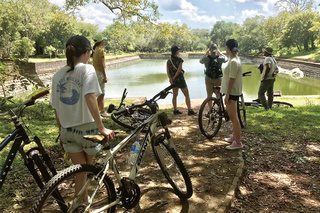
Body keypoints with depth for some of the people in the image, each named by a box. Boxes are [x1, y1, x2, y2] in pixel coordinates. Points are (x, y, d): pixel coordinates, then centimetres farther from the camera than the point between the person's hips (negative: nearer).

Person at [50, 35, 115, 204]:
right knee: (88, 167, 22)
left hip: (67, 131, 4)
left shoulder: (57, 75, 5)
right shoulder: (87, 69, -11)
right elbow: (89, 97, -26)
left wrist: (62, 132, 18)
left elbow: (56, 109, 7)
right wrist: (101, 128, -25)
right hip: (86, 128, -3)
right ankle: (82, 201, 39)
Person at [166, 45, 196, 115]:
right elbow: (179, 70, -18)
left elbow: (168, 72, -4)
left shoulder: (169, 61, 4)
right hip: (180, 79, -6)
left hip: (173, 80, 6)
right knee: (187, 95, 2)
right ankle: (190, 110, 1)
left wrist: (171, 79, -10)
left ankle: (175, 110, 18)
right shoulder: (179, 59, -12)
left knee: (174, 95, 16)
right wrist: (174, 77, -10)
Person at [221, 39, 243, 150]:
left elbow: (232, 79, -22)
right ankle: (234, 137, 32)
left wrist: (227, 95, -20)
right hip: (232, 92, 11)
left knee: (233, 117, -5)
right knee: (233, 116, 19)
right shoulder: (235, 59, 13)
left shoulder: (233, 62, -19)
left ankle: (238, 142, 3)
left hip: (232, 92, -11)